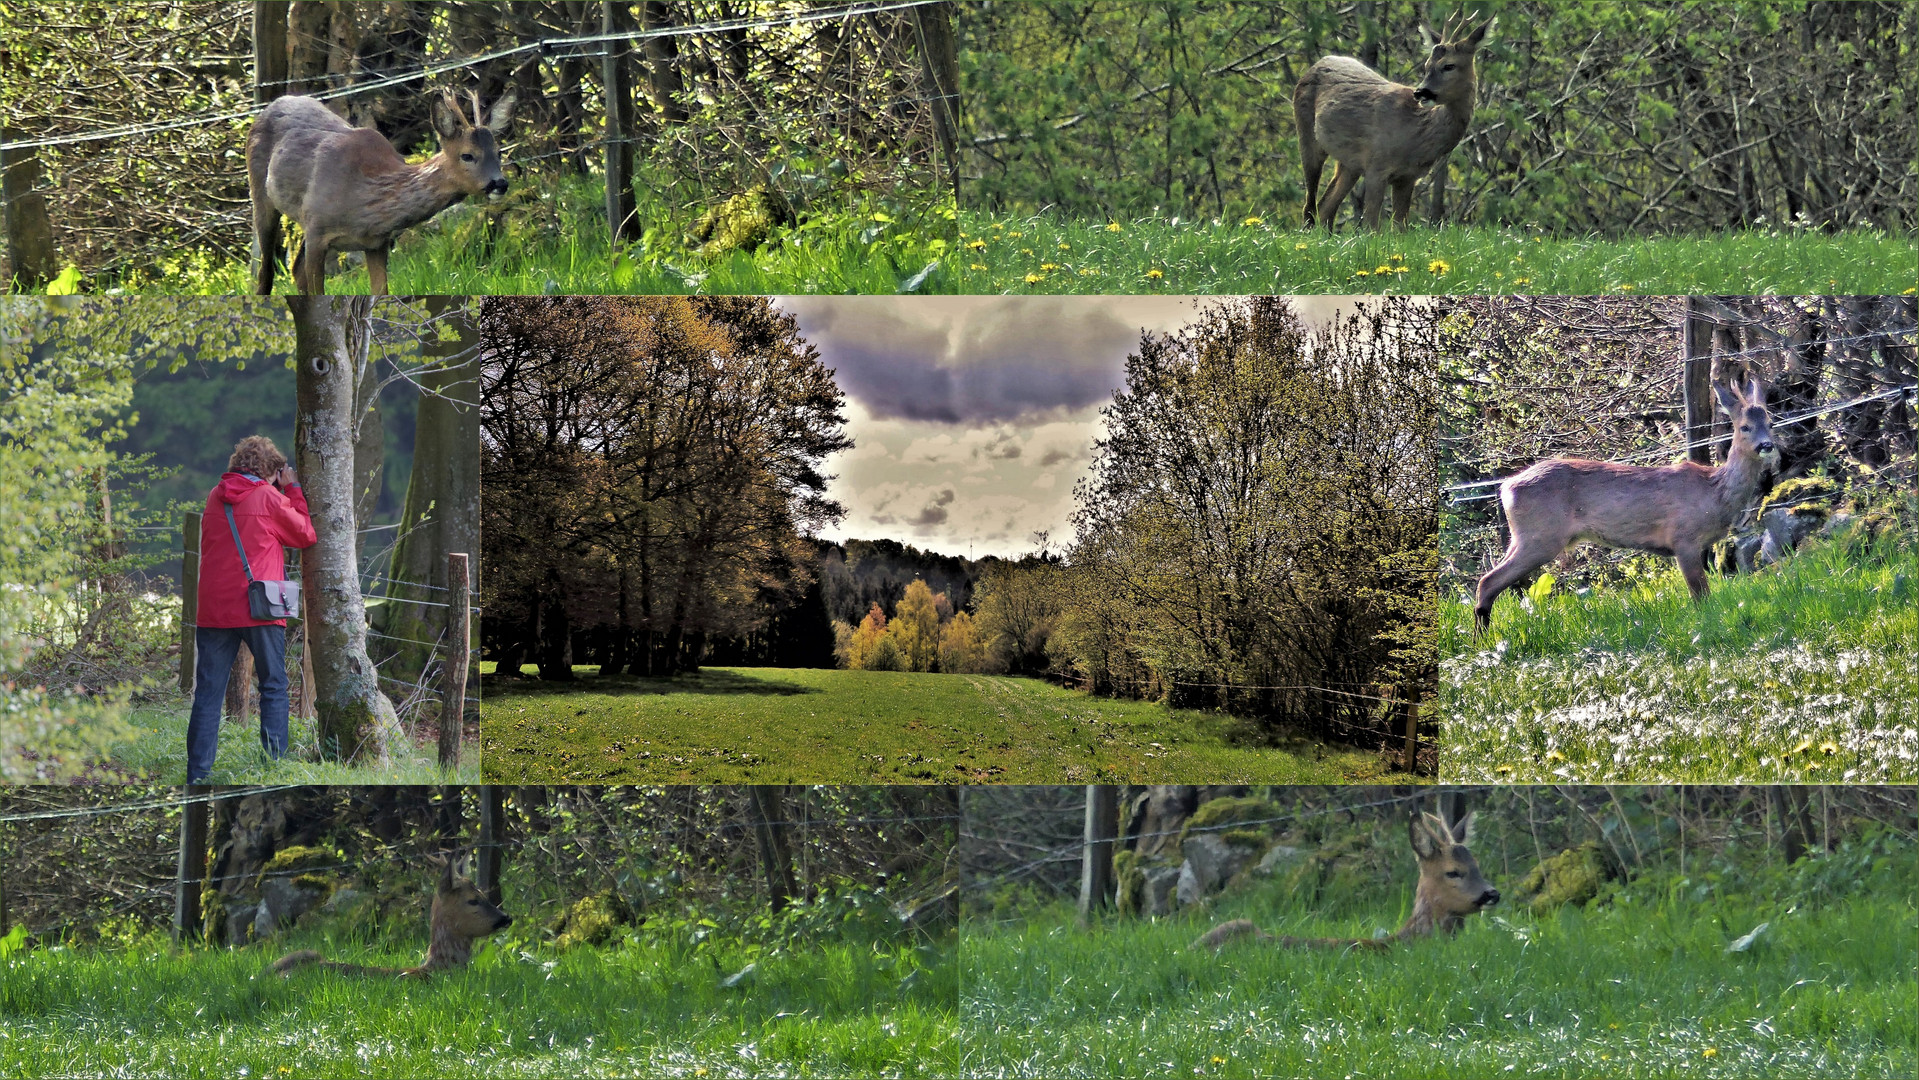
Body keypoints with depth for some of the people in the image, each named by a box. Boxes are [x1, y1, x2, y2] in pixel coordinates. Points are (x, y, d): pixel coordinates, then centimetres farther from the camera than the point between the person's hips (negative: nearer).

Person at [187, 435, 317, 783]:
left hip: (214, 608, 4)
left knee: (208, 693, 4)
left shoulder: (215, 498, 9)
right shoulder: (269, 499, -5)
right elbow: (306, 535, 5)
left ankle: (197, 776, -1)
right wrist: (292, 490, 13)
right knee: (274, 688, 7)